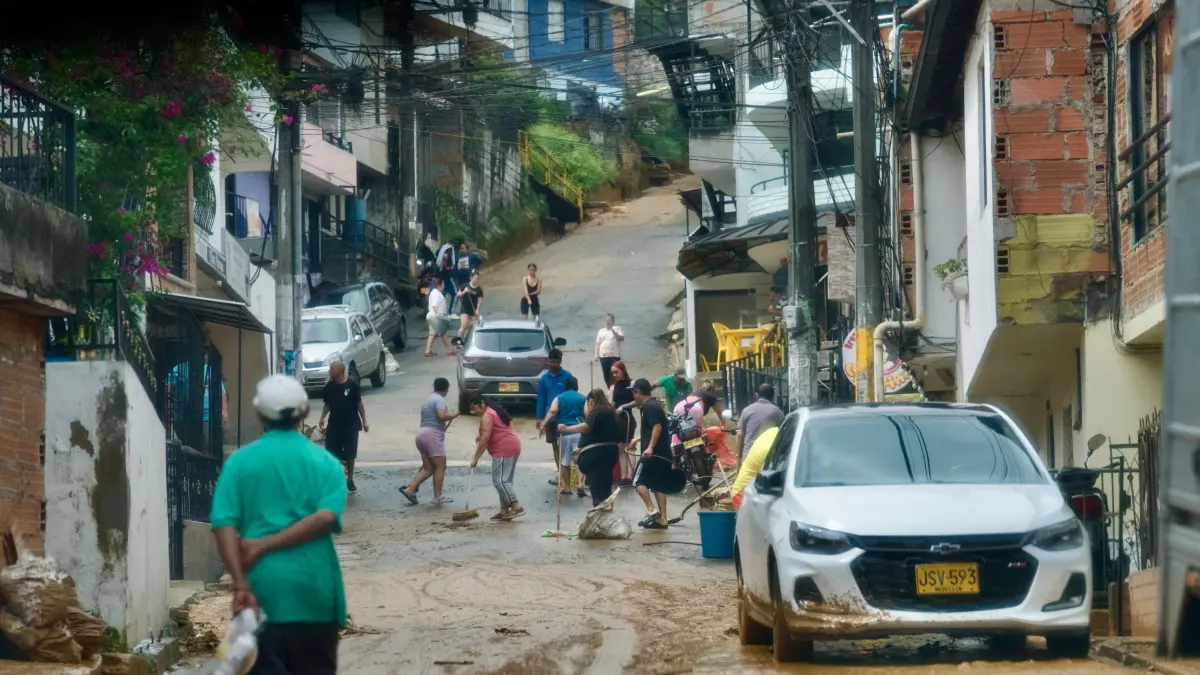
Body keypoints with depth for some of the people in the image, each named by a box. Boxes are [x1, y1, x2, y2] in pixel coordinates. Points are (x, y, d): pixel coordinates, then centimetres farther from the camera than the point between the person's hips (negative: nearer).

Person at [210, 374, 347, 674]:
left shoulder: (239, 462, 3)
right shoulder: (325, 461, 5)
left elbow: (225, 525, -8)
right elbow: (327, 517, -11)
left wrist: (240, 584, -13)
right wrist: (266, 546, -11)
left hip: (261, 588, -1)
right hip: (313, 588, 1)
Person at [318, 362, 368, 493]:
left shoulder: (352, 385, -9)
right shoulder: (329, 386, 1)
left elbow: (359, 404, -3)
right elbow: (327, 404, 10)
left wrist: (364, 421, -1)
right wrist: (322, 418, -4)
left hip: (351, 425, -3)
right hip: (334, 425, 3)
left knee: (350, 455, 4)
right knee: (332, 453, 1)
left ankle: (350, 480, 19)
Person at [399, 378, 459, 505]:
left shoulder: (428, 400, 22)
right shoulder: (440, 399, -7)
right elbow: (441, 416, -23)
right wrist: (454, 415, -6)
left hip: (422, 433, 9)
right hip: (432, 435, -9)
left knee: (428, 468, 11)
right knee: (440, 467, -4)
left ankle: (409, 489, 1)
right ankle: (437, 497, -5)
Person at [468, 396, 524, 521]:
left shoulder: (487, 416, -12)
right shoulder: (495, 410, 20)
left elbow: (485, 439, -17)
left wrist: (476, 458, -13)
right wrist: (481, 437, 17)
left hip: (504, 450, -11)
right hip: (511, 447, 11)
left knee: (499, 480, -11)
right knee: (504, 480, 11)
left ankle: (517, 507, -17)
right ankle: (504, 510, 9)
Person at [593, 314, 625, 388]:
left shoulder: (617, 329, 5)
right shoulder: (601, 331, 16)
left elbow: (622, 339, -10)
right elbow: (598, 344, 15)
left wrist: (613, 331, -20)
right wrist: (596, 355, 5)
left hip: (614, 356, -4)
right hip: (603, 356, 4)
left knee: (614, 375, -9)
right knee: (606, 376, 4)